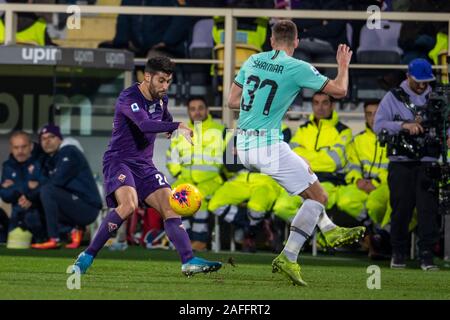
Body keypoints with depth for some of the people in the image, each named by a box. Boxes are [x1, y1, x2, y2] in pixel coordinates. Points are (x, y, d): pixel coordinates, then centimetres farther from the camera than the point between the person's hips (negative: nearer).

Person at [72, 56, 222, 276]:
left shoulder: (161, 98, 7)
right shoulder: (129, 98, -19)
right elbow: (145, 124, -39)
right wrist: (178, 127, -48)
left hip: (145, 165, 8)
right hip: (119, 160, -8)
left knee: (170, 207, -6)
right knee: (128, 204, -31)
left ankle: (189, 262, -8)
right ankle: (87, 256, -21)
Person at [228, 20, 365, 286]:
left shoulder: (253, 61, 8)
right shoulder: (297, 68, -9)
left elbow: (233, 101, 13)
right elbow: (339, 90, -4)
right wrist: (344, 65, 14)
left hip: (243, 144, 8)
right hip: (268, 145, -8)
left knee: (305, 169, 30)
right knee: (318, 196, 1)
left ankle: (329, 229, 34)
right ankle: (288, 258, -8)